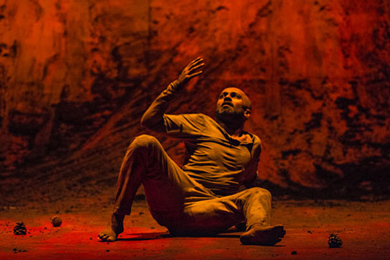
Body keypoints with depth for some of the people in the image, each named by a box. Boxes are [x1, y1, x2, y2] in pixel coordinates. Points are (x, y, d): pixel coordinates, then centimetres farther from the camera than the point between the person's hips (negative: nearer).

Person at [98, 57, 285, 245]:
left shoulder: (254, 144, 25)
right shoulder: (202, 124, 18)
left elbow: (248, 181, 40)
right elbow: (150, 120, 9)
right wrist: (176, 86, 4)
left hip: (202, 215, 1)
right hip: (173, 200, -1)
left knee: (260, 195, -21)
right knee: (144, 143, -22)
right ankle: (116, 221, -18)